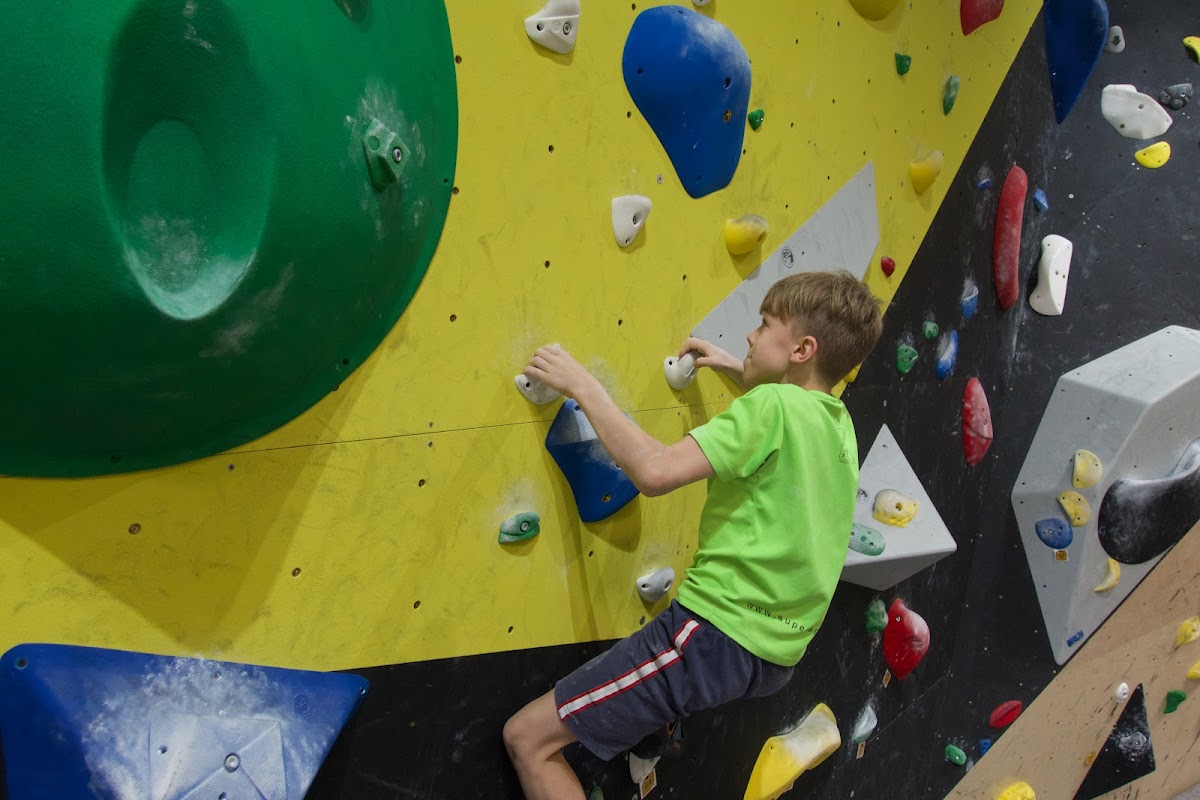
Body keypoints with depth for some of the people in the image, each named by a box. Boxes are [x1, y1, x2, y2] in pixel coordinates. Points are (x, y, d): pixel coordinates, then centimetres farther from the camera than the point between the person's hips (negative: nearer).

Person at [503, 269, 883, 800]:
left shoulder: (773, 407, -17)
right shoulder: (839, 422, 7)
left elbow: (654, 471, -29)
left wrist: (583, 385, -18)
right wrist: (738, 373, 28)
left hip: (719, 632, -9)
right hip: (778, 656, 9)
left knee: (528, 738, -6)